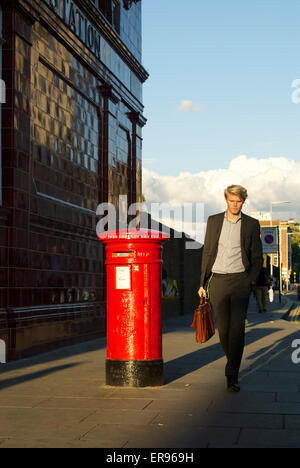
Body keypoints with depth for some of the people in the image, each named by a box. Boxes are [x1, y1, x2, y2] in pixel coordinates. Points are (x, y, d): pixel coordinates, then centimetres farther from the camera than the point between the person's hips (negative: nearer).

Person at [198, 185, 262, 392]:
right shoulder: (213, 221, 9)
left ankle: (232, 376, -9)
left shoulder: (252, 225, 5)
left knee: (237, 328, -10)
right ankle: (233, 362, 28)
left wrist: (250, 281, -5)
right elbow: (207, 253, 12)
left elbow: (257, 257, 7)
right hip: (217, 280, 2)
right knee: (223, 328, 5)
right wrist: (203, 282, 8)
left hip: (239, 280, -2)